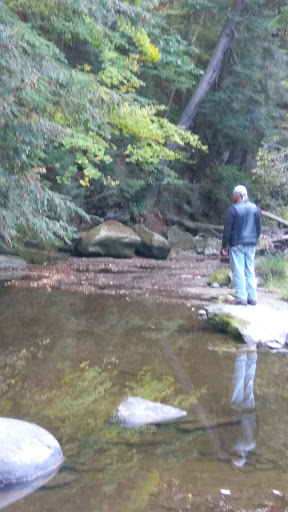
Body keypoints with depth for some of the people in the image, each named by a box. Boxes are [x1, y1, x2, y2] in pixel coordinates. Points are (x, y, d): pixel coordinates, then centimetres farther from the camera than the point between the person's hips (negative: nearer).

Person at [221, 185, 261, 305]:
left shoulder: (233, 209, -9)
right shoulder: (254, 208, 7)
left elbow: (227, 229, -9)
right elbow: (259, 227, 12)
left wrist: (224, 246, -4)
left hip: (237, 244, -5)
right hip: (251, 244, 5)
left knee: (239, 271, -1)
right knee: (250, 270, 10)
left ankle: (241, 298, -3)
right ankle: (252, 297, 10)